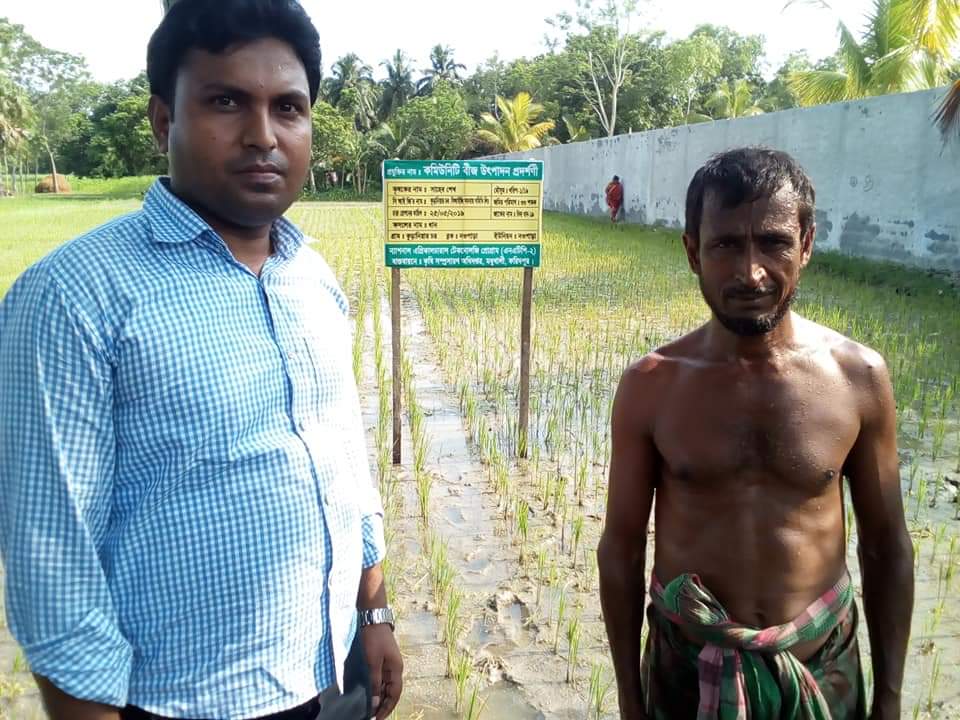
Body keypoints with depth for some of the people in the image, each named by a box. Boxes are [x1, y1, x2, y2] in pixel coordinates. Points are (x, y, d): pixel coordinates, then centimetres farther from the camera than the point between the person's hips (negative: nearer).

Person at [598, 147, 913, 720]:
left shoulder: (859, 376, -12)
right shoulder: (651, 386, -14)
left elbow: (887, 548, -1)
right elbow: (622, 547, -6)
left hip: (822, 664, 1)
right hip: (687, 664, -1)